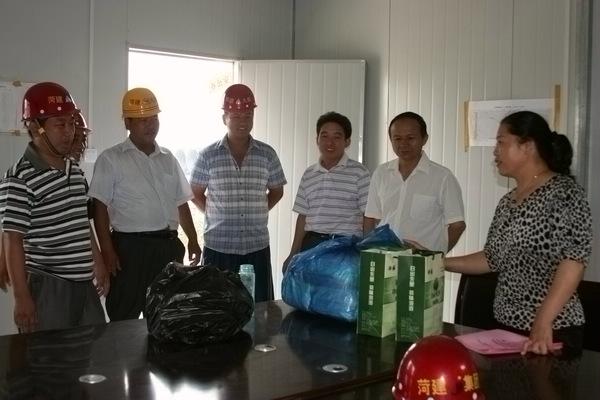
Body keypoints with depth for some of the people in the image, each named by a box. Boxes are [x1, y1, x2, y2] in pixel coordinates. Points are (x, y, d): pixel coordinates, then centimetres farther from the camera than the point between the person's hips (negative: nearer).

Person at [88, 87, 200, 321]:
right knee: (124, 318, 0)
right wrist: (107, 250, -15)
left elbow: (181, 203, 17)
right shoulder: (111, 159, -4)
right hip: (130, 246, -5)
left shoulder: (168, 159, 13)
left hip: (168, 245, 6)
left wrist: (192, 239, 10)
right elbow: (100, 207, -8)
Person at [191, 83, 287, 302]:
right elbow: (196, 194, 8)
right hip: (218, 247, -1)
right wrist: (216, 215, 1)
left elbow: (276, 191, 14)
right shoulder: (208, 156, -2)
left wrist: (258, 212, 4)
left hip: (257, 247, 1)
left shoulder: (267, 154, 2)